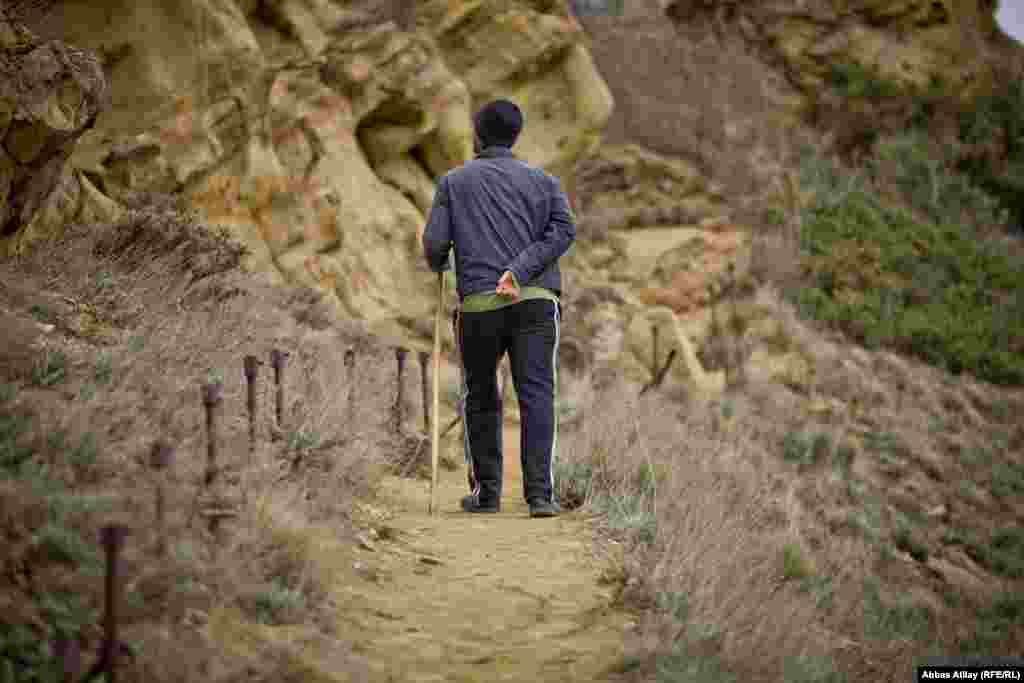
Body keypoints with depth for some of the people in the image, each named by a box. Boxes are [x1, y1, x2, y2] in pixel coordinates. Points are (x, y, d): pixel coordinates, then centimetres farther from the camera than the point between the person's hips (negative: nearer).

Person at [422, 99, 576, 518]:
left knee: (480, 398, 15)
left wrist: (437, 265, 25)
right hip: (535, 300, 0)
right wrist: (520, 271, -10)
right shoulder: (542, 180, 14)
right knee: (536, 394, -6)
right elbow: (564, 228, -4)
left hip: (479, 304, 0)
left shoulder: (454, 181, 11)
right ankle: (539, 492, -18)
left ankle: (487, 489, 19)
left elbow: (433, 242, 2)